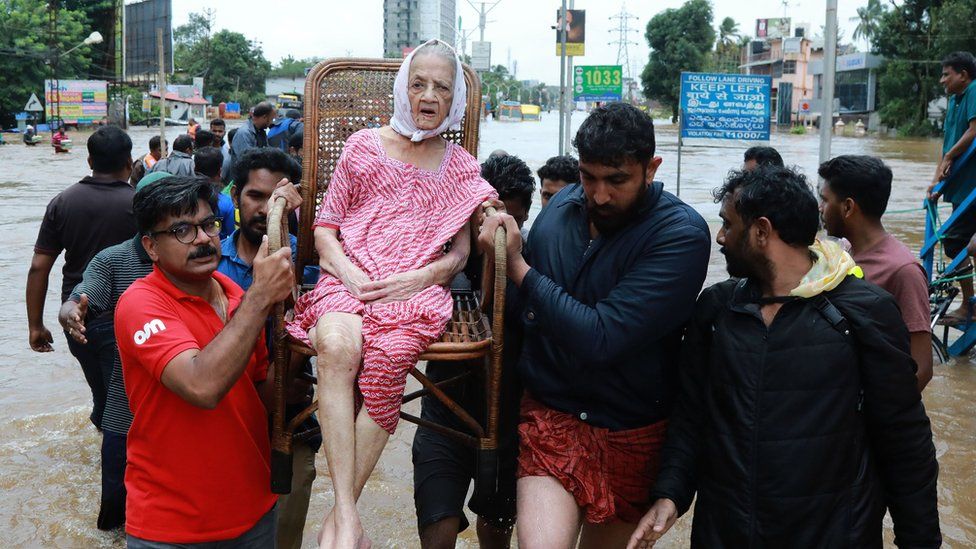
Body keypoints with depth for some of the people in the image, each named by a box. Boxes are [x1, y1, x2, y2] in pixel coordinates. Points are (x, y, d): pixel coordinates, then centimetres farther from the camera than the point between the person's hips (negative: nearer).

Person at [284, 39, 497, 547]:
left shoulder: (460, 167, 16)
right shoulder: (364, 145, 15)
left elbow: (460, 252, 12)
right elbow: (325, 225, 13)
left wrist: (413, 280, -8)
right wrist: (352, 276, -6)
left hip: (417, 289, 0)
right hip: (348, 277, 0)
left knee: (387, 358, -34)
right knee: (337, 346, -35)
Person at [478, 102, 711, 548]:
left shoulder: (681, 234, -17)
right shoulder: (562, 206, 0)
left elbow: (601, 338, -25)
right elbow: (525, 310, 12)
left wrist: (520, 269, -17)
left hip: (631, 438, -2)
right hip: (550, 416, 2)